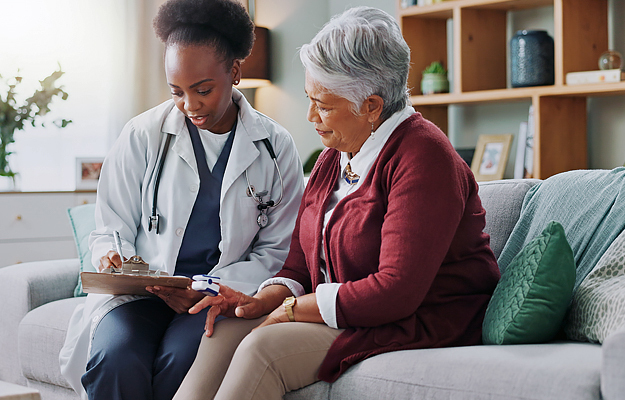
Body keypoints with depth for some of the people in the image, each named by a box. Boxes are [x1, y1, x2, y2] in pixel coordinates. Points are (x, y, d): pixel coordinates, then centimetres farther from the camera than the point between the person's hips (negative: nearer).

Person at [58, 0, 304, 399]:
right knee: (115, 359, -31)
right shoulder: (142, 136, 5)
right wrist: (111, 259, -14)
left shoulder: (276, 147, 4)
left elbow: (276, 252, 6)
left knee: (180, 363, -32)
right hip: (140, 288, 1)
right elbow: (112, 230, 12)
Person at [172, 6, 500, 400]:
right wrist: (262, 301, -8)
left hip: (420, 325, -9)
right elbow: (302, 263, 14)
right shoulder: (334, 156, 12)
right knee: (224, 332, -12)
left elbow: (397, 290, -25)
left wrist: (292, 308, -17)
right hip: (346, 317, 9)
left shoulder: (424, 158, -18)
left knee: (264, 348, -26)